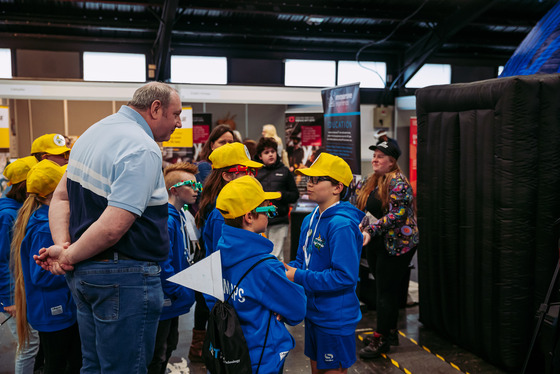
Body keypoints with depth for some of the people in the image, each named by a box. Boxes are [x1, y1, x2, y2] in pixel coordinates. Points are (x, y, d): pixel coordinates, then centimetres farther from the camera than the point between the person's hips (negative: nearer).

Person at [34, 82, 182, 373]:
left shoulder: (93, 133, 11)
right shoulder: (144, 150, -20)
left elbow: (60, 198, 13)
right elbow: (112, 228, -27)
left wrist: (62, 245, 0)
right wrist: (69, 256, -12)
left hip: (82, 272, 10)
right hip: (124, 280, -9)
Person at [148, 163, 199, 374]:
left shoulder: (179, 216, 9)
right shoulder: (165, 220, -24)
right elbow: (161, 264, -28)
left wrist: (186, 289, 10)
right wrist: (182, 293, -19)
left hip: (174, 300, 10)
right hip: (163, 301, -10)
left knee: (169, 345, 23)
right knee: (157, 355, 3)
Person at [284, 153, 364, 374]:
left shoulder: (341, 225, -23)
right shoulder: (310, 220, 5)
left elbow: (346, 276, -27)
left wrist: (299, 277, -23)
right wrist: (286, 269, -6)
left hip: (336, 319, -8)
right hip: (313, 313, 8)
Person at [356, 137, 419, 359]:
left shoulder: (397, 182, -14)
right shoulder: (374, 181, 12)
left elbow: (397, 215, -23)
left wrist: (371, 229, -27)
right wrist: (363, 227, 5)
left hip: (396, 243, -8)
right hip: (377, 243, 8)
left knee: (386, 291, -4)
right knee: (384, 289, 14)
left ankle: (382, 339, 6)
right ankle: (390, 332, 26)